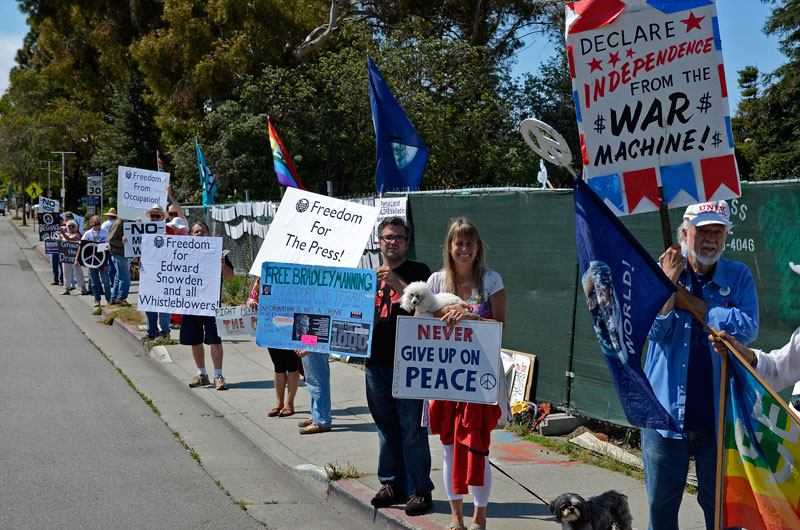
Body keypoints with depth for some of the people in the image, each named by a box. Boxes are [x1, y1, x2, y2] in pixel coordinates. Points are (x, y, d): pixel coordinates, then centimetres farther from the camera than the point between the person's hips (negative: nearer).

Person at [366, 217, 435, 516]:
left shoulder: (418, 271, 2)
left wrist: (397, 283, -21)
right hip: (376, 362, 5)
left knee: (412, 429, -5)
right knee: (386, 427, 12)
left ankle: (420, 491, 1)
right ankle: (392, 484, 22)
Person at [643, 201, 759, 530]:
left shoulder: (739, 277, 3)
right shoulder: (661, 272, 4)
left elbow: (747, 329, -13)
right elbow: (654, 330, -8)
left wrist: (691, 302, -11)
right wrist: (669, 281, -17)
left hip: (718, 415, 0)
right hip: (666, 411, 1)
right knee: (661, 503, 11)